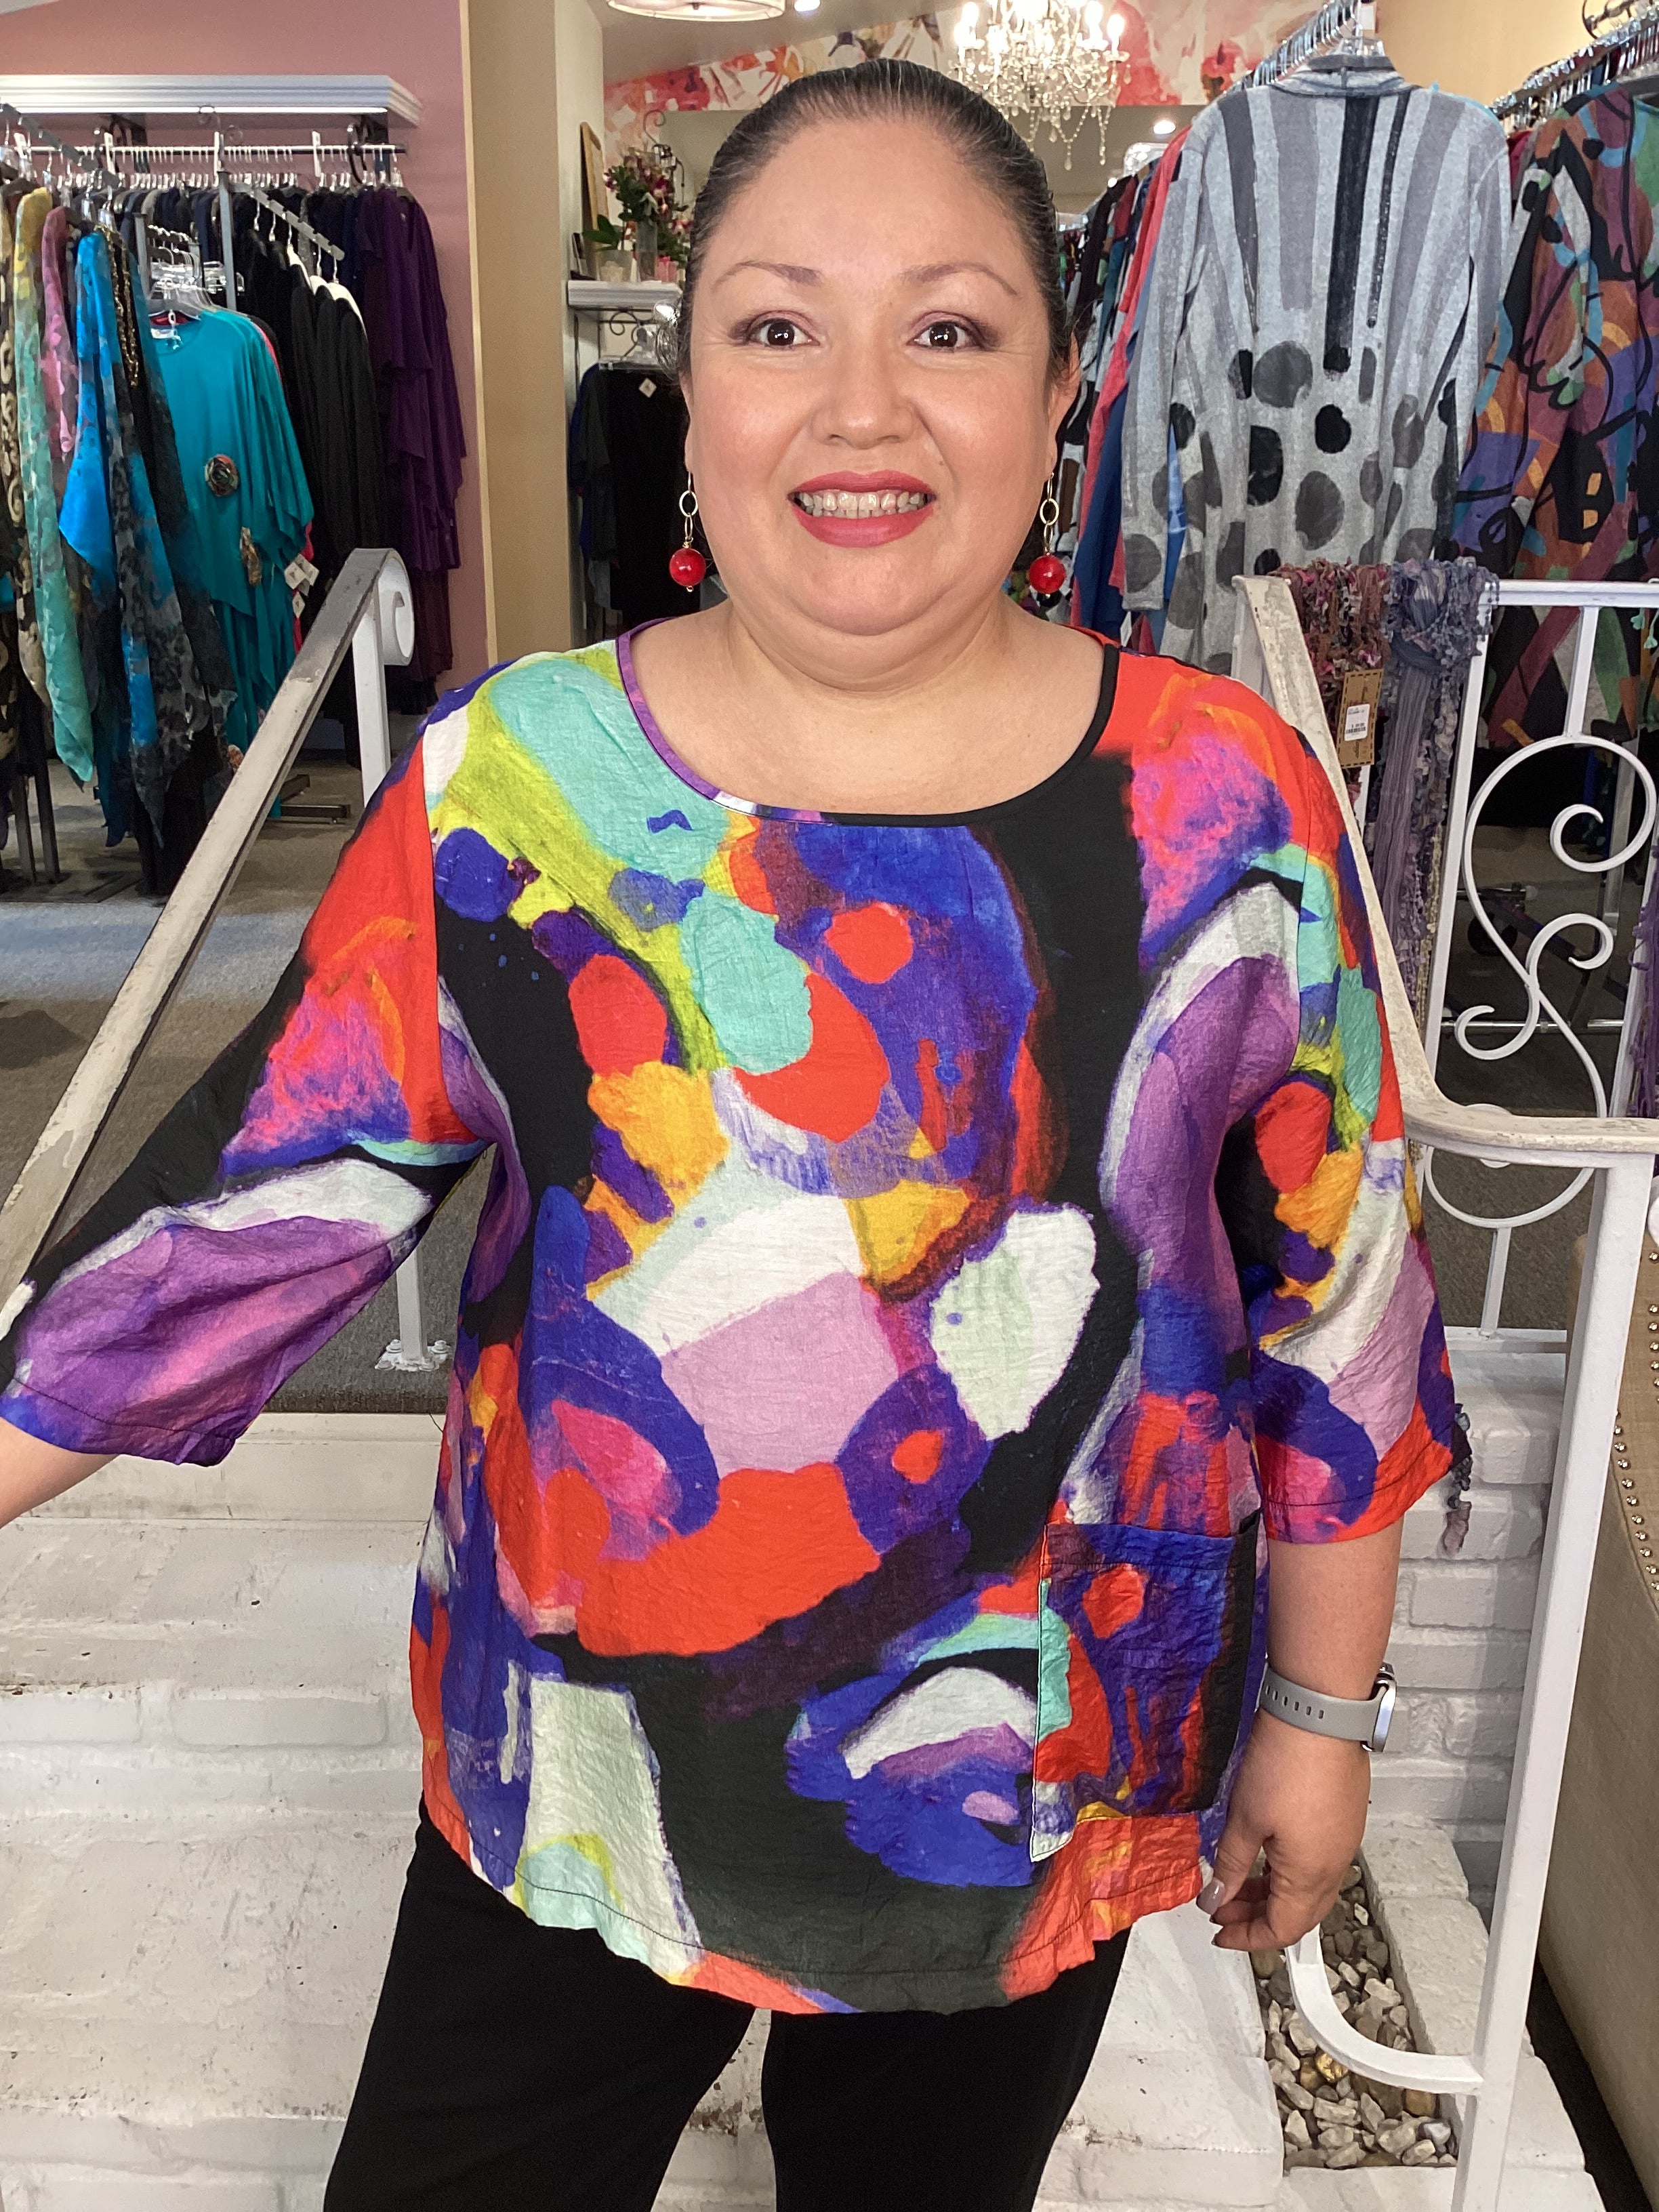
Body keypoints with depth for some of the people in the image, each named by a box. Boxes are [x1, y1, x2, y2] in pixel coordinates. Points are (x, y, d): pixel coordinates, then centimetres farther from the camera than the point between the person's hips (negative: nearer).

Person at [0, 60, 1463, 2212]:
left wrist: (1323, 1713, 3)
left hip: (1047, 1795, 1)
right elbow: (257, 1205, -7)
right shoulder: (508, 788, -12)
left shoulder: (1228, 811, -12)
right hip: (579, 1781, 0)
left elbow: (1339, 1304, -4)